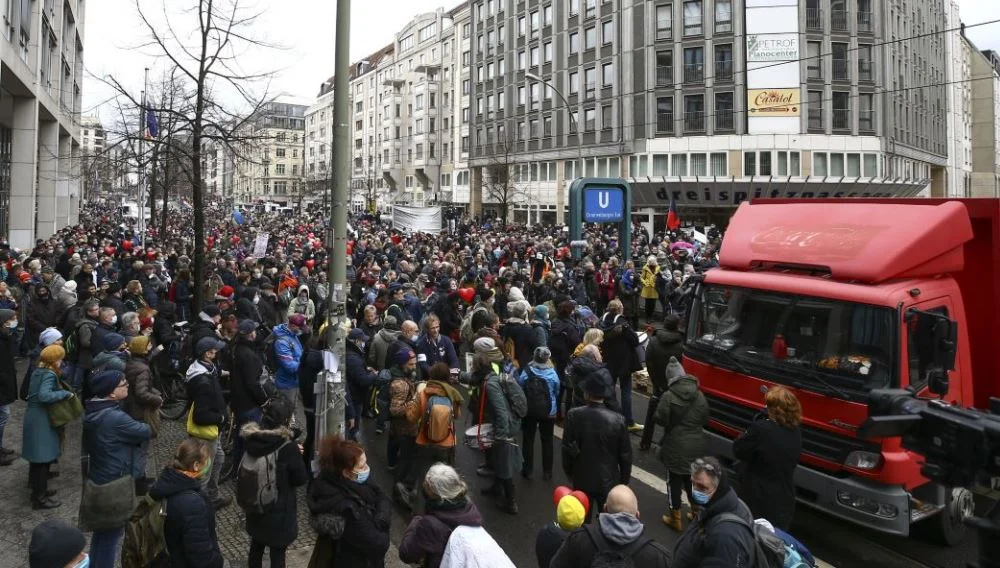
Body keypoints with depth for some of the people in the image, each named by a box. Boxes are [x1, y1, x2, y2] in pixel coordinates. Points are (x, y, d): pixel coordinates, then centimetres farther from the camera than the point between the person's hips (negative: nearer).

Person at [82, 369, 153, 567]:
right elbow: (146, 432, -18)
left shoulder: (93, 412, 0)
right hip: (116, 484, -9)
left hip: (99, 479, 9)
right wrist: (146, 426, 5)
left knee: (102, 529, 25)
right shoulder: (115, 418, -30)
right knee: (112, 532, 8)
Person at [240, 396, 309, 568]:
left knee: (256, 546, 26)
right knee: (277, 553, 11)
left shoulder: (250, 438, -11)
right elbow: (301, 479, -16)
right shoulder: (288, 447, -27)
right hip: (279, 510, -6)